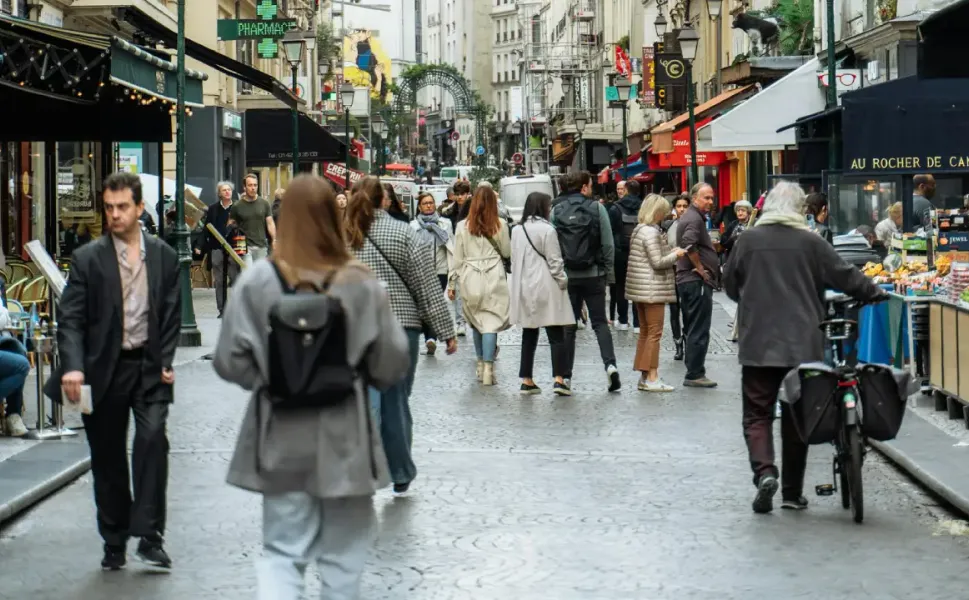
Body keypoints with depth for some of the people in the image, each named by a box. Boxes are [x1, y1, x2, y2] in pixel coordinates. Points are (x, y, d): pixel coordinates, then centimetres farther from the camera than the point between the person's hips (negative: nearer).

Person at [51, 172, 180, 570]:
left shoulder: (163, 256, 4)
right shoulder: (88, 259, -3)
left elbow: (172, 315, 8)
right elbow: (71, 319, -7)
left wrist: (166, 361, -4)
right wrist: (73, 367, -21)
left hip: (149, 366, 0)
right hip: (104, 369, 0)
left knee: (152, 438, -19)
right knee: (107, 458, 8)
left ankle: (149, 535, -12)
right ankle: (114, 542, 21)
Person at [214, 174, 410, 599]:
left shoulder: (257, 282, -10)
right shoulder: (362, 285, -11)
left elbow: (229, 362, -8)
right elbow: (392, 365, -6)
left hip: (281, 440, 1)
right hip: (344, 440, 0)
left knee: (283, 550, 10)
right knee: (343, 551, 16)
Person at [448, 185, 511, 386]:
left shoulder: (463, 226, 1)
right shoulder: (500, 225, -2)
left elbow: (457, 257, 4)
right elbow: (507, 252, 8)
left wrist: (452, 282, 10)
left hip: (470, 279, 1)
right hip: (494, 278, -1)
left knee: (476, 323, 13)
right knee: (491, 322, -2)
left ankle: (481, 365, 19)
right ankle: (488, 368, -9)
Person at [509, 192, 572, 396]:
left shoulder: (517, 230, 7)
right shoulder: (547, 229, -12)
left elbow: (514, 259, 10)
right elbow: (554, 261, -12)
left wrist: (519, 282, 17)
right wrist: (563, 281, -1)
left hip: (524, 289, 6)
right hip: (546, 288, -6)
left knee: (529, 335, 12)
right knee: (556, 336, -2)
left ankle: (526, 381, 11)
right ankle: (559, 379, -11)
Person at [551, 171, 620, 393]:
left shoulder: (557, 211, 0)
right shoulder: (597, 208, -3)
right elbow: (608, 244, -4)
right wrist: (609, 273, 4)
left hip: (566, 275, 1)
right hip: (593, 275, -1)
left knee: (568, 325, 7)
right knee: (599, 322, 8)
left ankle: (565, 375, 6)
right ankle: (610, 364, -10)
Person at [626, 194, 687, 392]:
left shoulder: (639, 229, 13)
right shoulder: (651, 232, -17)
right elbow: (658, 262, -18)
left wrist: (670, 252, 13)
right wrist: (676, 254, -5)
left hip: (640, 289, 10)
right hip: (653, 289, -10)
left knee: (645, 332, 13)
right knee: (654, 333, -5)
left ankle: (644, 376, 16)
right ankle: (651, 378, -4)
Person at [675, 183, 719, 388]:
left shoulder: (689, 216, 19)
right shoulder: (694, 219, -14)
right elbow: (689, 244, -31)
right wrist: (700, 268, -20)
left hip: (686, 280, 11)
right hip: (697, 281, -11)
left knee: (692, 330, 15)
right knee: (699, 330, -7)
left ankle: (694, 372, 21)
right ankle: (695, 374, -5)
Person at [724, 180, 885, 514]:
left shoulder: (748, 241, 0)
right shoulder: (811, 243, -3)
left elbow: (730, 286, 11)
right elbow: (845, 277, 2)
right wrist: (876, 294, 19)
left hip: (758, 345, 0)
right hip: (803, 345, 0)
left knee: (757, 414, 6)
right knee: (796, 417, 10)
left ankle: (764, 472, -18)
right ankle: (793, 492, 15)